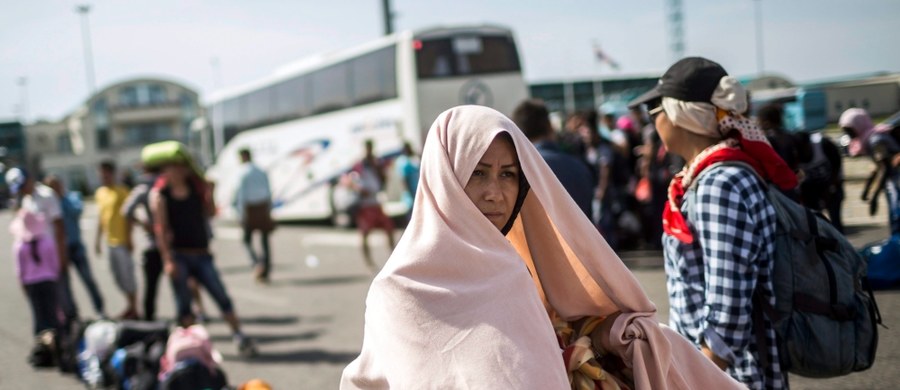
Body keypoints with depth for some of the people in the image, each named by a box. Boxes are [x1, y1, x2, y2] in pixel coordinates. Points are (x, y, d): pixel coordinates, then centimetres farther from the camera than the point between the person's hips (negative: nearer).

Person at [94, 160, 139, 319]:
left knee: (127, 273, -3)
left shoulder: (121, 191, -8)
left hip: (122, 241, -7)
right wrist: (98, 239, 16)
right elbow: (101, 217, 18)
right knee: (117, 276, 12)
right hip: (110, 241, 7)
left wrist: (129, 238, -14)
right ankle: (130, 306, 24)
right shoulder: (100, 193, 12)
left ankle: (133, 309, 4)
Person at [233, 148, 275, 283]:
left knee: (247, 240, 8)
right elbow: (269, 193, 11)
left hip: (250, 210, -4)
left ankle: (257, 262, -17)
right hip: (263, 208, 5)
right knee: (264, 241, 9)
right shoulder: (262, 172, 9)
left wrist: (241, 216, -10)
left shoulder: (243, 173, -7)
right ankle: (265, 273, 10)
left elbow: (241, 195, -11)